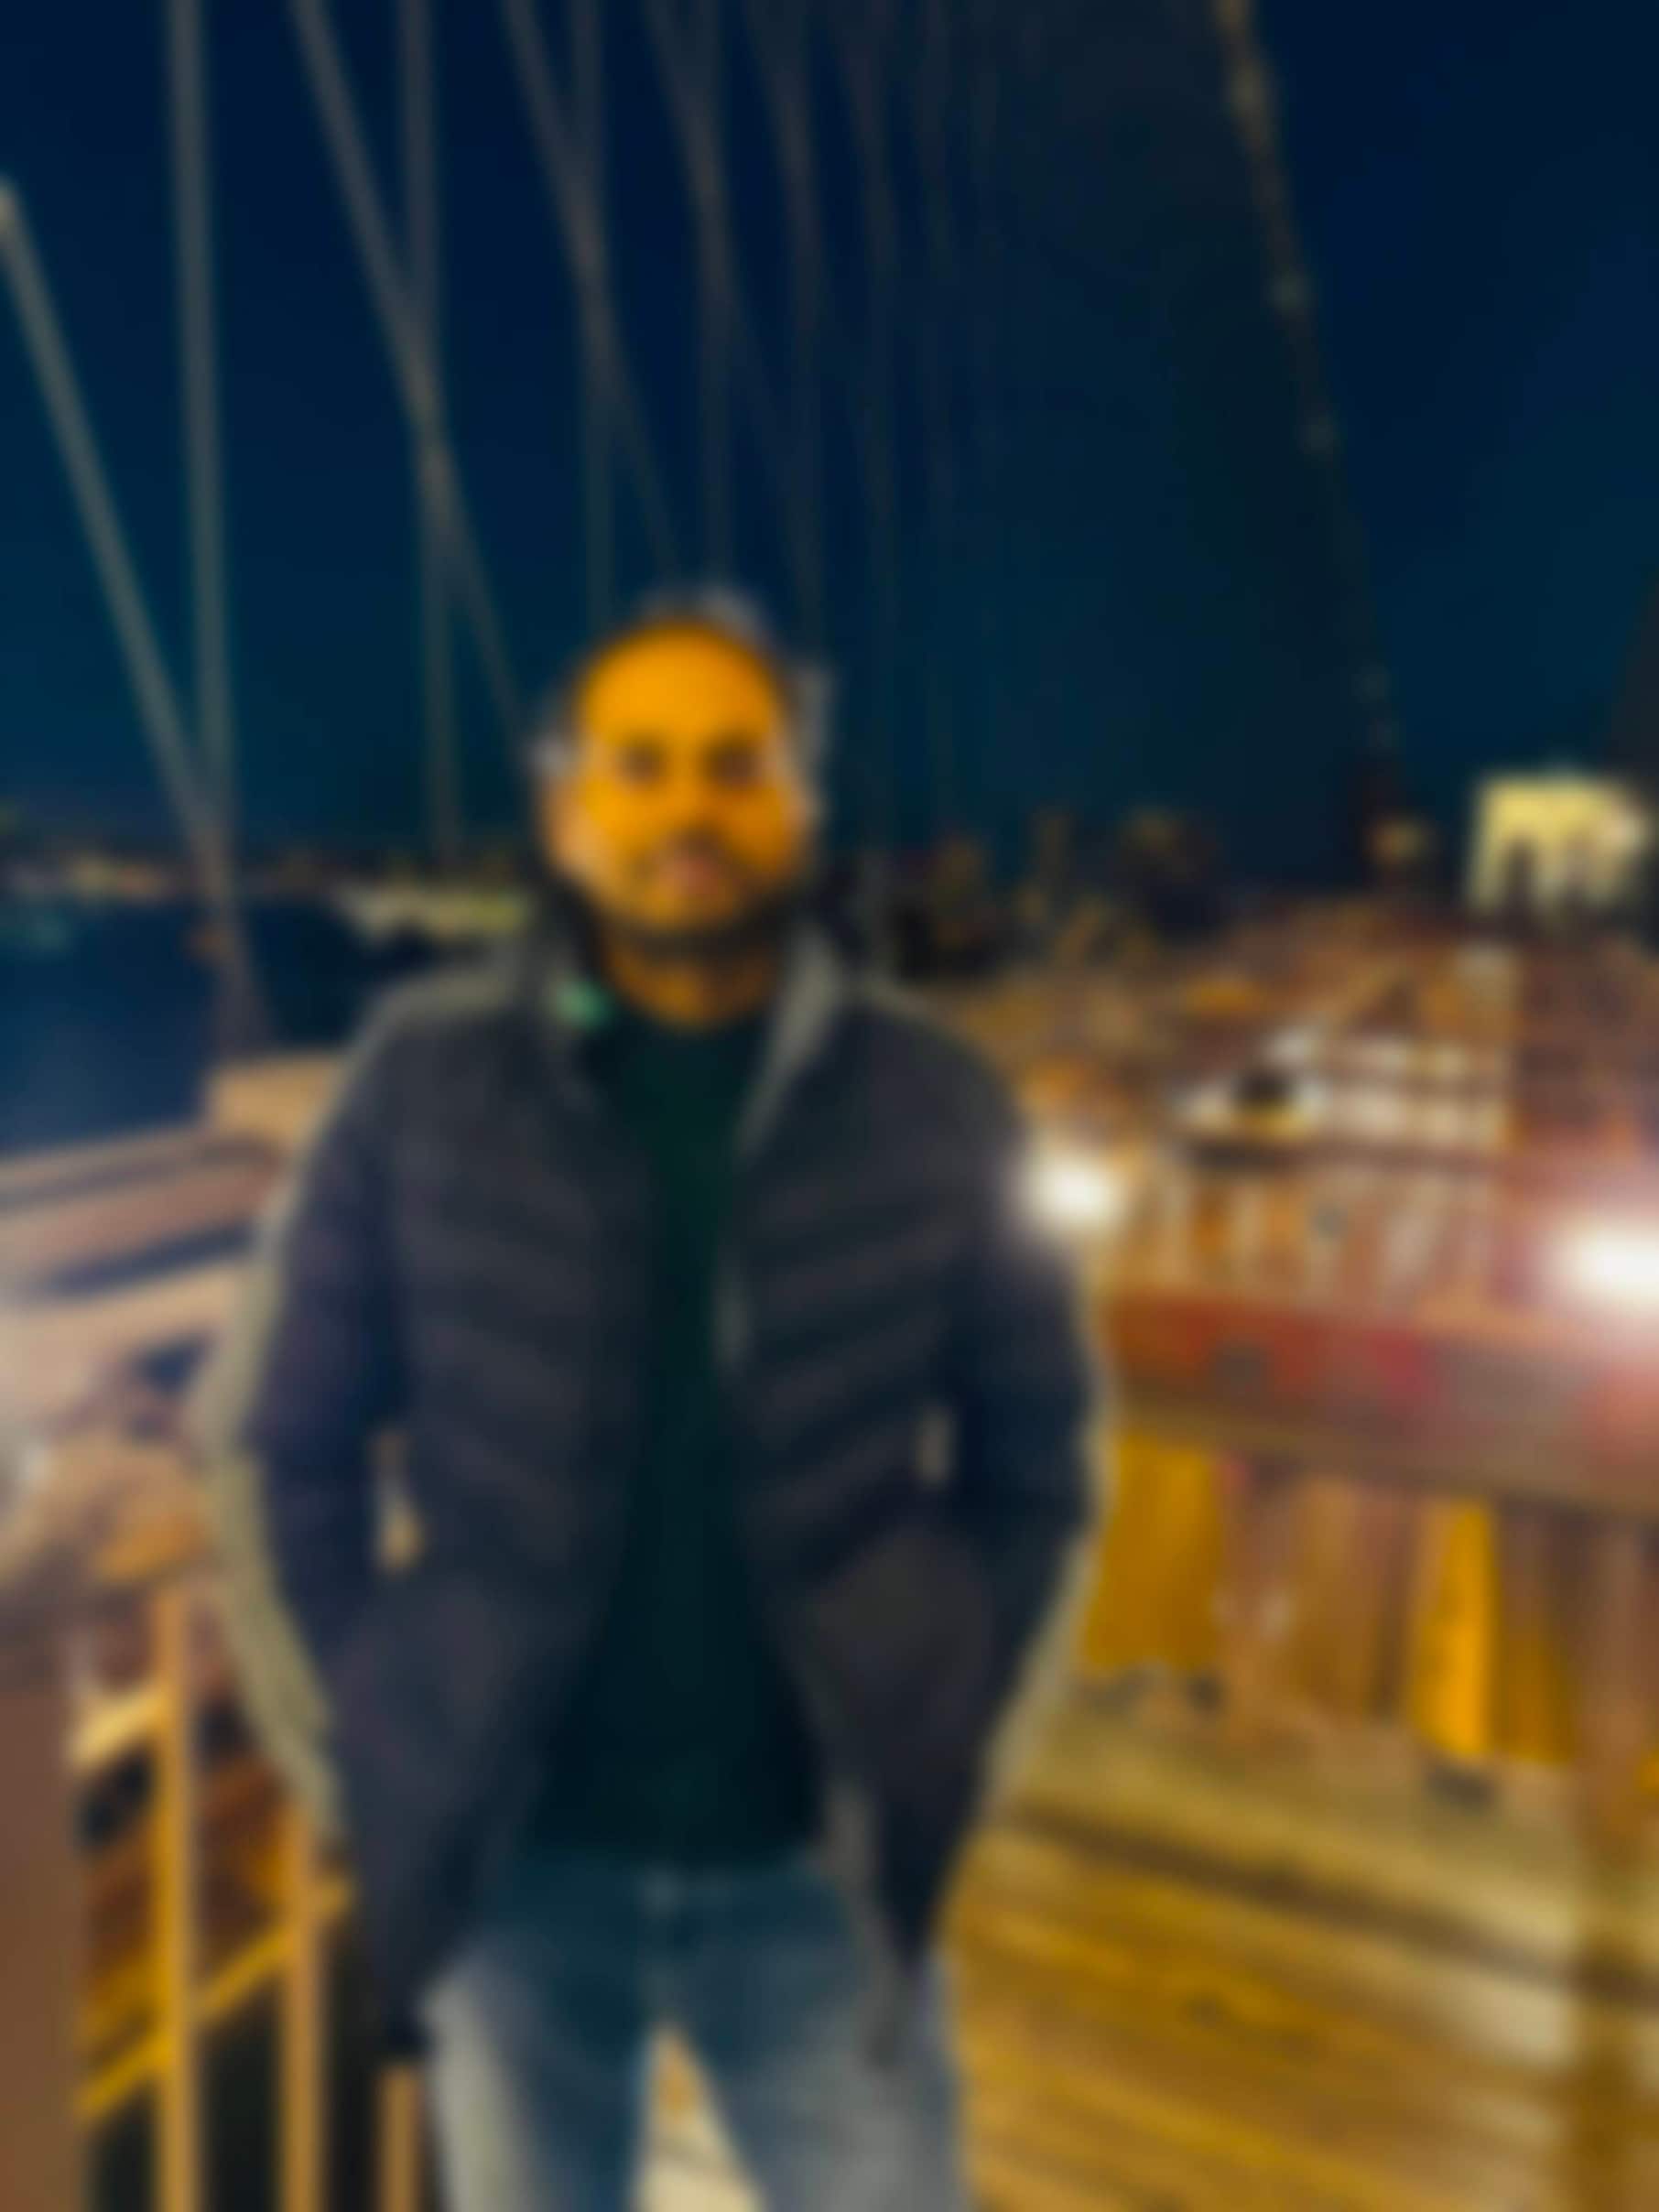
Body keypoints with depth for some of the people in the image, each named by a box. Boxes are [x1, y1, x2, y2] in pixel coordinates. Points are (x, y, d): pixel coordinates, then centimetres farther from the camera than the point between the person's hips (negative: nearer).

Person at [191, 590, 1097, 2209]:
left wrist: (944, 1727, -1)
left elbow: (1031, 1456, 2)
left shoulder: (926, 1103, -7)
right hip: (514, 1857, 1)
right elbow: (273, 1442, 0)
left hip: (808, 1863, 0)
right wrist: (349, 1747, -2)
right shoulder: (425, 1084, -9)